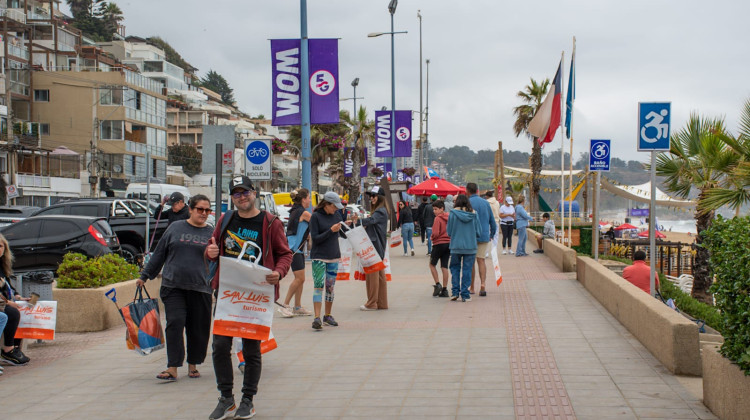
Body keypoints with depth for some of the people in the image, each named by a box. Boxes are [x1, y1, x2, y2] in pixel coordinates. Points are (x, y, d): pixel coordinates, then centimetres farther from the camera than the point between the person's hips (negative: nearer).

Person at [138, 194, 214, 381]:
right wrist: (144, 276, 16)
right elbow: (159, 254, 13)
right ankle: (172, 368, -6)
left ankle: (193, 365, 21)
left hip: (200, 288, 1)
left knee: (198, 328, 5)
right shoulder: (175, 227, 8)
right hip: (173, 286, -1)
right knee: (175, 324, -9)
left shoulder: (212, 233, 9)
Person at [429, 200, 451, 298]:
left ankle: (437, 284, -2)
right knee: (444, 266, 8)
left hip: (439, 243, -6)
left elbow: (435, 233, -19)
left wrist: (432, 237, -1)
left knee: (432, 264, 10)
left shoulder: (438, 218, -13)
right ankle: (444, 289, 6)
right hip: (449, 243, 6)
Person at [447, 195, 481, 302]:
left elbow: (449, 232, 0)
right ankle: (465, 295, 5)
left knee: (455, 268, 14)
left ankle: (456, 292, 6)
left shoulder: (453, 213, -5)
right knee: (467, 270, 6)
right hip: (470, 246, 1)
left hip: (456, 246, -1)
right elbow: (479, 232, 3)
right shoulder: (473, 214, -1)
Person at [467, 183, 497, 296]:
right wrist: (492, 235, 24)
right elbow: (492, 221, 12)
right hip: (484, 236, 3)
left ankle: (472, 288, 13)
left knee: (471, 262, 7)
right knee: (481, 261, 4)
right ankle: (482, 286, -12)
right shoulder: (485, 203, 7)